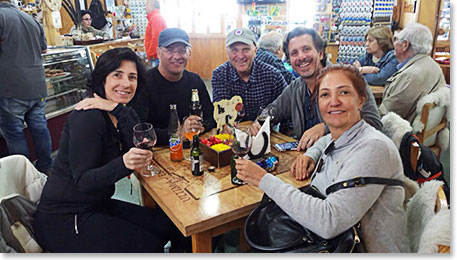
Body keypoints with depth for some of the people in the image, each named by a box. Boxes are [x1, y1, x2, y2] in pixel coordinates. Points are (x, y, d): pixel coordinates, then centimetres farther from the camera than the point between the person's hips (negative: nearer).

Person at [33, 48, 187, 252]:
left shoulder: (125, 113, 4)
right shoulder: (88, 118, -21)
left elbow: (143, 148, -13)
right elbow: (82, 181, -24)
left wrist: (118, 110, -22)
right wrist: (124, 164, -43)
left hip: (97, 204, 8)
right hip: (63, 220, -8)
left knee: (168, 226, 3)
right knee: (149, 245, -14)